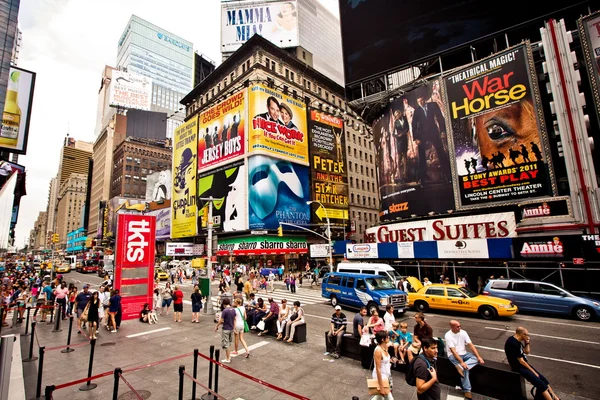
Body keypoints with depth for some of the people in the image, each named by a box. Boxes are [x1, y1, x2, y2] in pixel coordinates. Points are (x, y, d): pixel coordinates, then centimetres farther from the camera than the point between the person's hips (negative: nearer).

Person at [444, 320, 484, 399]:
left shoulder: (463, 332, -3)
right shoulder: (448, 335, -18)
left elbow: (471, 345, -4)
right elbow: (453, 351, -22)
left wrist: (479, 357, -16)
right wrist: (461, 362, -31)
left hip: (464, 354, 6)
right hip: (453, 355, -5)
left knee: (477, 358, -19)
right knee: (465, 368, -27)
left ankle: (460, 367, -31)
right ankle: (467, 390, -13)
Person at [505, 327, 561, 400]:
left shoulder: (517, 340, 4)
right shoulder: (513, 343, -27)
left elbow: (527, 352, 15)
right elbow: (521, 361, -21)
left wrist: (527, 342, 1)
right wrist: (533, 371, -10)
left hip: (524, 365, 9)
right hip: (519, 367, -9)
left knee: (543, 380, 7)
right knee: (541, 384, -11)